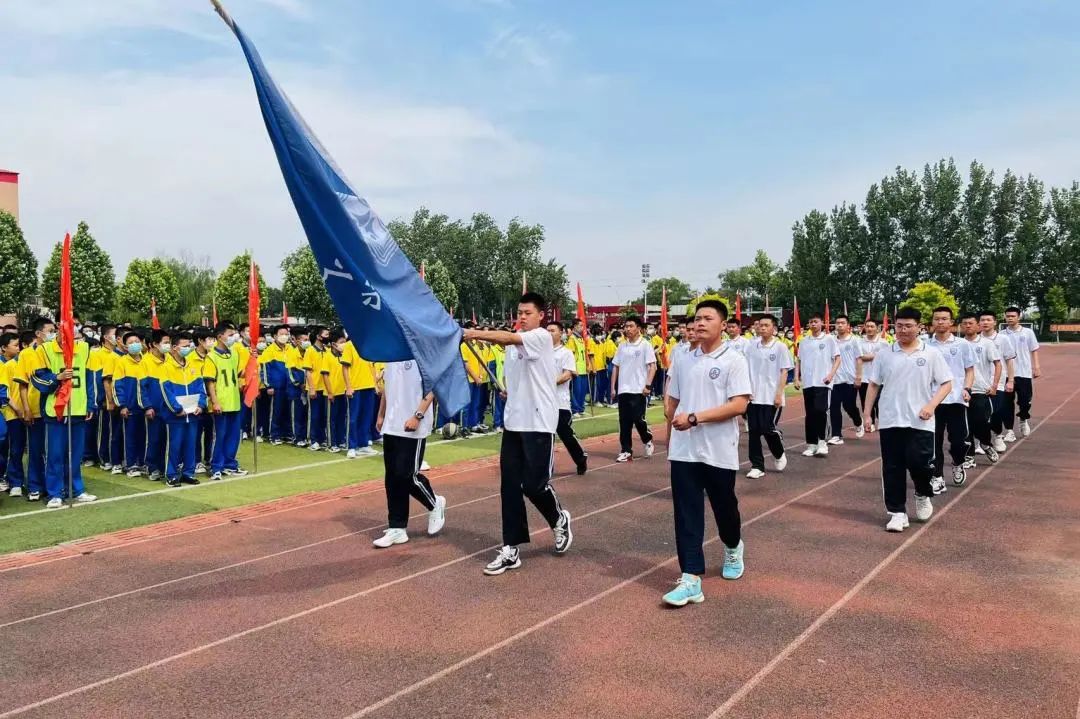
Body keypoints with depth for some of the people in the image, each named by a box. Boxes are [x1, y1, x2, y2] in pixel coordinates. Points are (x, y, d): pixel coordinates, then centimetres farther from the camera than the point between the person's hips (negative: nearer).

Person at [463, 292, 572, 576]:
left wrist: (478, 334, -37)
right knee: (510, 486, 3)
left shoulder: (542, 337, -9)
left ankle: (559, 520, 27)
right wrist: (508, 392, 5)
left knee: (534, 484, -5)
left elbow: (510, 338, -28)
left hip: (539, 424, -7)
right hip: (513, 422, 7)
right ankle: (510, 549, 9)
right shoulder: (513, 344, 14)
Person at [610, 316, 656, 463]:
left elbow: (652, 366, -8)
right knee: (624, 422, 5)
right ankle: (626, 451, 12)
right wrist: (613, 387, 7)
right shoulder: (622, 346, 10)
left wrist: (648, 385, -17)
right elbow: (615, 367, 14)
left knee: (638, 419, -6)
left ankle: (648, 440, 22)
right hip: (623, 390, 5)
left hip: (639, 390, -5)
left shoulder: (645, 345, -5)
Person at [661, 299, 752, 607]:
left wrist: (695, 418, -21)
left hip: (719, 451, -3)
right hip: (683, 450, 3)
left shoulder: (734, 360, -8)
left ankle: (733, 548, 47)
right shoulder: (682, 360, 8)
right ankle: (691, 580, 2)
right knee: (686, 514, -1)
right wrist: (673, 418, -3)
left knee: (725, 507, 16)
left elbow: (739, 405, -17)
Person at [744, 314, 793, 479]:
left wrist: (779, 394, -12)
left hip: (772, 397, -3)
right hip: (753, 397, 3)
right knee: (754, 431, 2)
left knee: (769, 429, -5)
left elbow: (784, 372, -5)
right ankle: (757, 466, 11)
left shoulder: (780, 347, -4)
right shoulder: (751, 346, 5)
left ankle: (779, 455, 25)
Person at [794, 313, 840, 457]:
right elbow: (798, 361, 15)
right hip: (807, 383, 4)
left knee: (820, 410, -17)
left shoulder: (829, 339, 0)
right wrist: (797, 378, 5)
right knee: (810, 414, 7)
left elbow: (837, 359, -1)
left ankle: (821, 441, -3)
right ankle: (811, 444, 14)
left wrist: (831, 374, -14)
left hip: (822, 382, -4)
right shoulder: (804, 341, 11)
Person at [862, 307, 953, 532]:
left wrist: (931, 405, -14)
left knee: (919, 462, -8)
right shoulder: (884, 355, 5)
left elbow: (946, 384, 1)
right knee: (892, 468, 3)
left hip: (920, 422, -2)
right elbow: (874, 385, 9)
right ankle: (897, 512, 13)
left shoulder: (931, 354, 0)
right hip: (890, 421, 2)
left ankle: (923, 496, 24)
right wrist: (867, 413, 5)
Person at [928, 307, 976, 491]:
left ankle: (958, 465, 32)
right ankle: (937, 478, 11)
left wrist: (967, 389, -10)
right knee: (934, 441, 2)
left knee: (958, 439, 2)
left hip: (956, 399, 0)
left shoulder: (962, 344, 3)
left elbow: (970, 370, 6)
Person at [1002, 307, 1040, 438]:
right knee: (1007, 402, 0)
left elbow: (1034, 351, 5)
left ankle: (1024, 420, 32)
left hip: (1024, 373, 0)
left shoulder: (1028, 332, 1)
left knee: (1024, 400, 2)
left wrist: (1036, 367, -4)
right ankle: (1009, 430, 6)